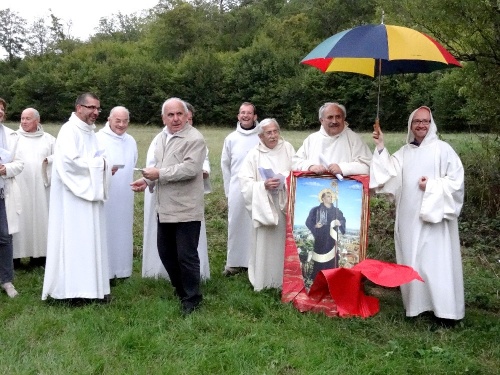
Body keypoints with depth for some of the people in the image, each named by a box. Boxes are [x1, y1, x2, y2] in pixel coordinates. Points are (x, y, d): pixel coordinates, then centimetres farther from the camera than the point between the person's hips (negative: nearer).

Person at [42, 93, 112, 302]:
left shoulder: (90, 132, 16)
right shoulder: (69, 130, -12)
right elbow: (70, 161, -24)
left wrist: (102, 166, -1)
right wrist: (98, 164, -12)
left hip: (89, 195, 9)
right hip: (73, 198, -9)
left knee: (90, 240, 9)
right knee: (74, 240, -5)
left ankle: (90, 287, 15)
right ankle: (72, 288, 1)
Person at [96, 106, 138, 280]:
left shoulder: (131, 141, 13)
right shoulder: (98, 139, -7)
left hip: (123, 196, 6)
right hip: (104, 196, -6)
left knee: (122, 231, 10)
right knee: (105, 231, -4)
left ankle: (120, 268, 19)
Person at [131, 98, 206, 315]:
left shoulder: (194, 139, -13)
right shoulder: (163, 137, 14)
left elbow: (190, 168, -24)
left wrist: (159, 174, -19)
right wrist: (147, 180, 6)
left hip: (186, 209, -8)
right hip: (165, 208, 9)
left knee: (186, 255, 0)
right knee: (166, 252, 17)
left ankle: (192, 299, 16)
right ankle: (180, 289, 35)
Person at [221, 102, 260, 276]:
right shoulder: (231, 138, 8)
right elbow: (225, 164, 13)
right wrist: (228, 189, 10)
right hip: (237, 190, 2)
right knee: (236, 225, 5)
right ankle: (234, 262, 12)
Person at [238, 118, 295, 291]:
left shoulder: (287, 148, 6)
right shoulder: (254, 154, -1)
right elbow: (245, 182, -5)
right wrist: (263, 185, -20)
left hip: (285, 204, 2)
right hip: (264, 205, -2)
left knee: (283, 242, 4)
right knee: (265, 243, 0)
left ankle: (284, 280, 17)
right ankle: (263, 281, 11)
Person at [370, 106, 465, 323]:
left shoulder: (442, 149, -3)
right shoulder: (404, 152, 13)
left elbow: (456, 180, -6)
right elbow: (390, 173, -2)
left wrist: (432, 186, -15)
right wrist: (381, 147, -6)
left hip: (434, 215, -5)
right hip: (409, 217, 5)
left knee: (436, 261, -6)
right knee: (411, 260, 9)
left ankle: (444, 309, 2)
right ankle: (416, 303, 19)